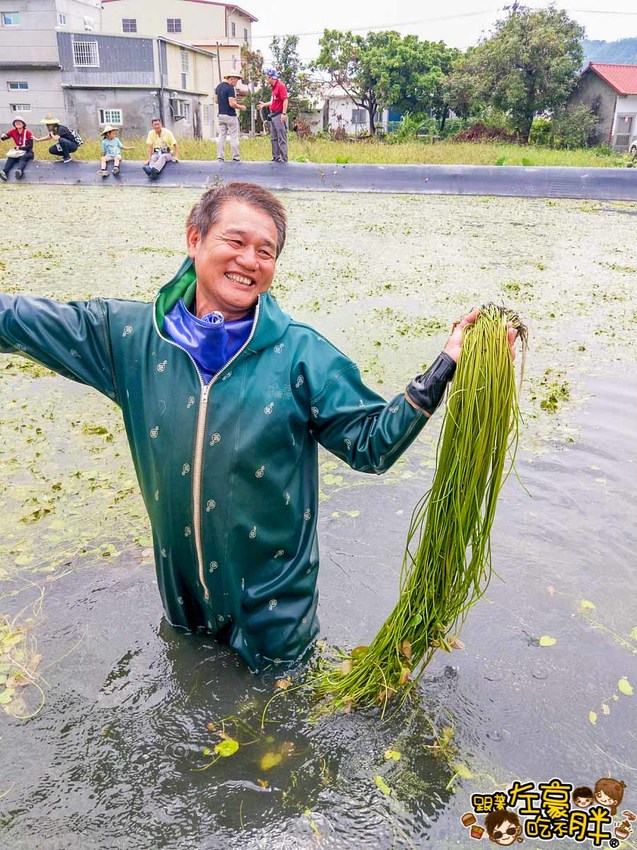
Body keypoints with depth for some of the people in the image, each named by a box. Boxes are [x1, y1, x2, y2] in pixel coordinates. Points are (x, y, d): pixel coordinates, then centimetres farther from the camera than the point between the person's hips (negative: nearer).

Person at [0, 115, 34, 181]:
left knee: (23, 157, -36)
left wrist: (19, 148, -24)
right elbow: (5, 136, -14)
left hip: (27, 152, -4)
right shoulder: (13, 131, 0)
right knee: (11, 157, -26)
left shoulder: (28, 132, -10)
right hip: (17, 152, 4)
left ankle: (19, 171, -67)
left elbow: (30, 146, -16)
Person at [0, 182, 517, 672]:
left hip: (272, 593, -2)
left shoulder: (301, 354, -17)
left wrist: (444, 368, -27)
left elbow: (372, 443, -18)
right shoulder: (133, 335, -11)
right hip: (181, 584, 3)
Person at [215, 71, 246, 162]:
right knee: (234, 137, -1)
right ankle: (235, 157, 0)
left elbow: (217, 101, 18)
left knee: (221, 136, 8)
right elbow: (232, 104, -21)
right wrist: (241, 107, -6)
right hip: (230, 116, -7)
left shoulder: (219, 86, 10)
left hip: (220, 115, 7)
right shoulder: (230, 88, -15)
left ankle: (220, 157, 5)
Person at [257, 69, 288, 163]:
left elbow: (285, 100, -17)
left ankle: (283, 158, -6)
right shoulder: (273, 87, 15)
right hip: (273, 115, 10)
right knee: (274, 138, 12)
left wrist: (284, 113, -24)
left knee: (281, 138, -8)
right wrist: (264, 104, 24)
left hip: (279, 115, -10)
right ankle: (276, 157, 18)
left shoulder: (280, 86, -11)